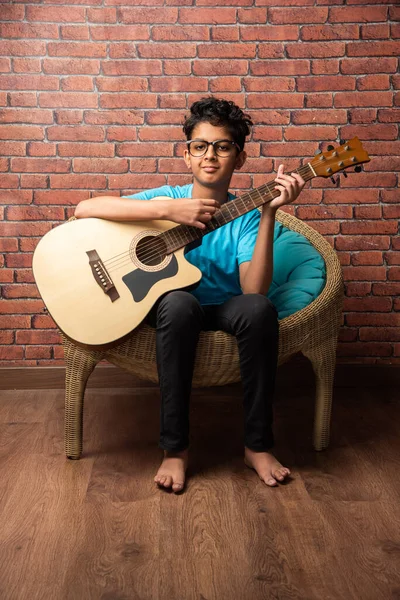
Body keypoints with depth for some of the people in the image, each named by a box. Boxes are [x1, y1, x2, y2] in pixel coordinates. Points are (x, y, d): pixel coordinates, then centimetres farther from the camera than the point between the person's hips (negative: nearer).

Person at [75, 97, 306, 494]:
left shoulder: (245, 216, -3)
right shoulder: (167, 198, -4)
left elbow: (254, 289, -19)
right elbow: (84, 209, -20)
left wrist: (268, 214, -26)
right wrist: (168, 210, -27)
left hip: (225, 309, 1)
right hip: (172, 308, -1)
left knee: (259, 309, -32)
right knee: (179, 302, -36)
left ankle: (257, 445, -17)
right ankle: (175, 448, -24)